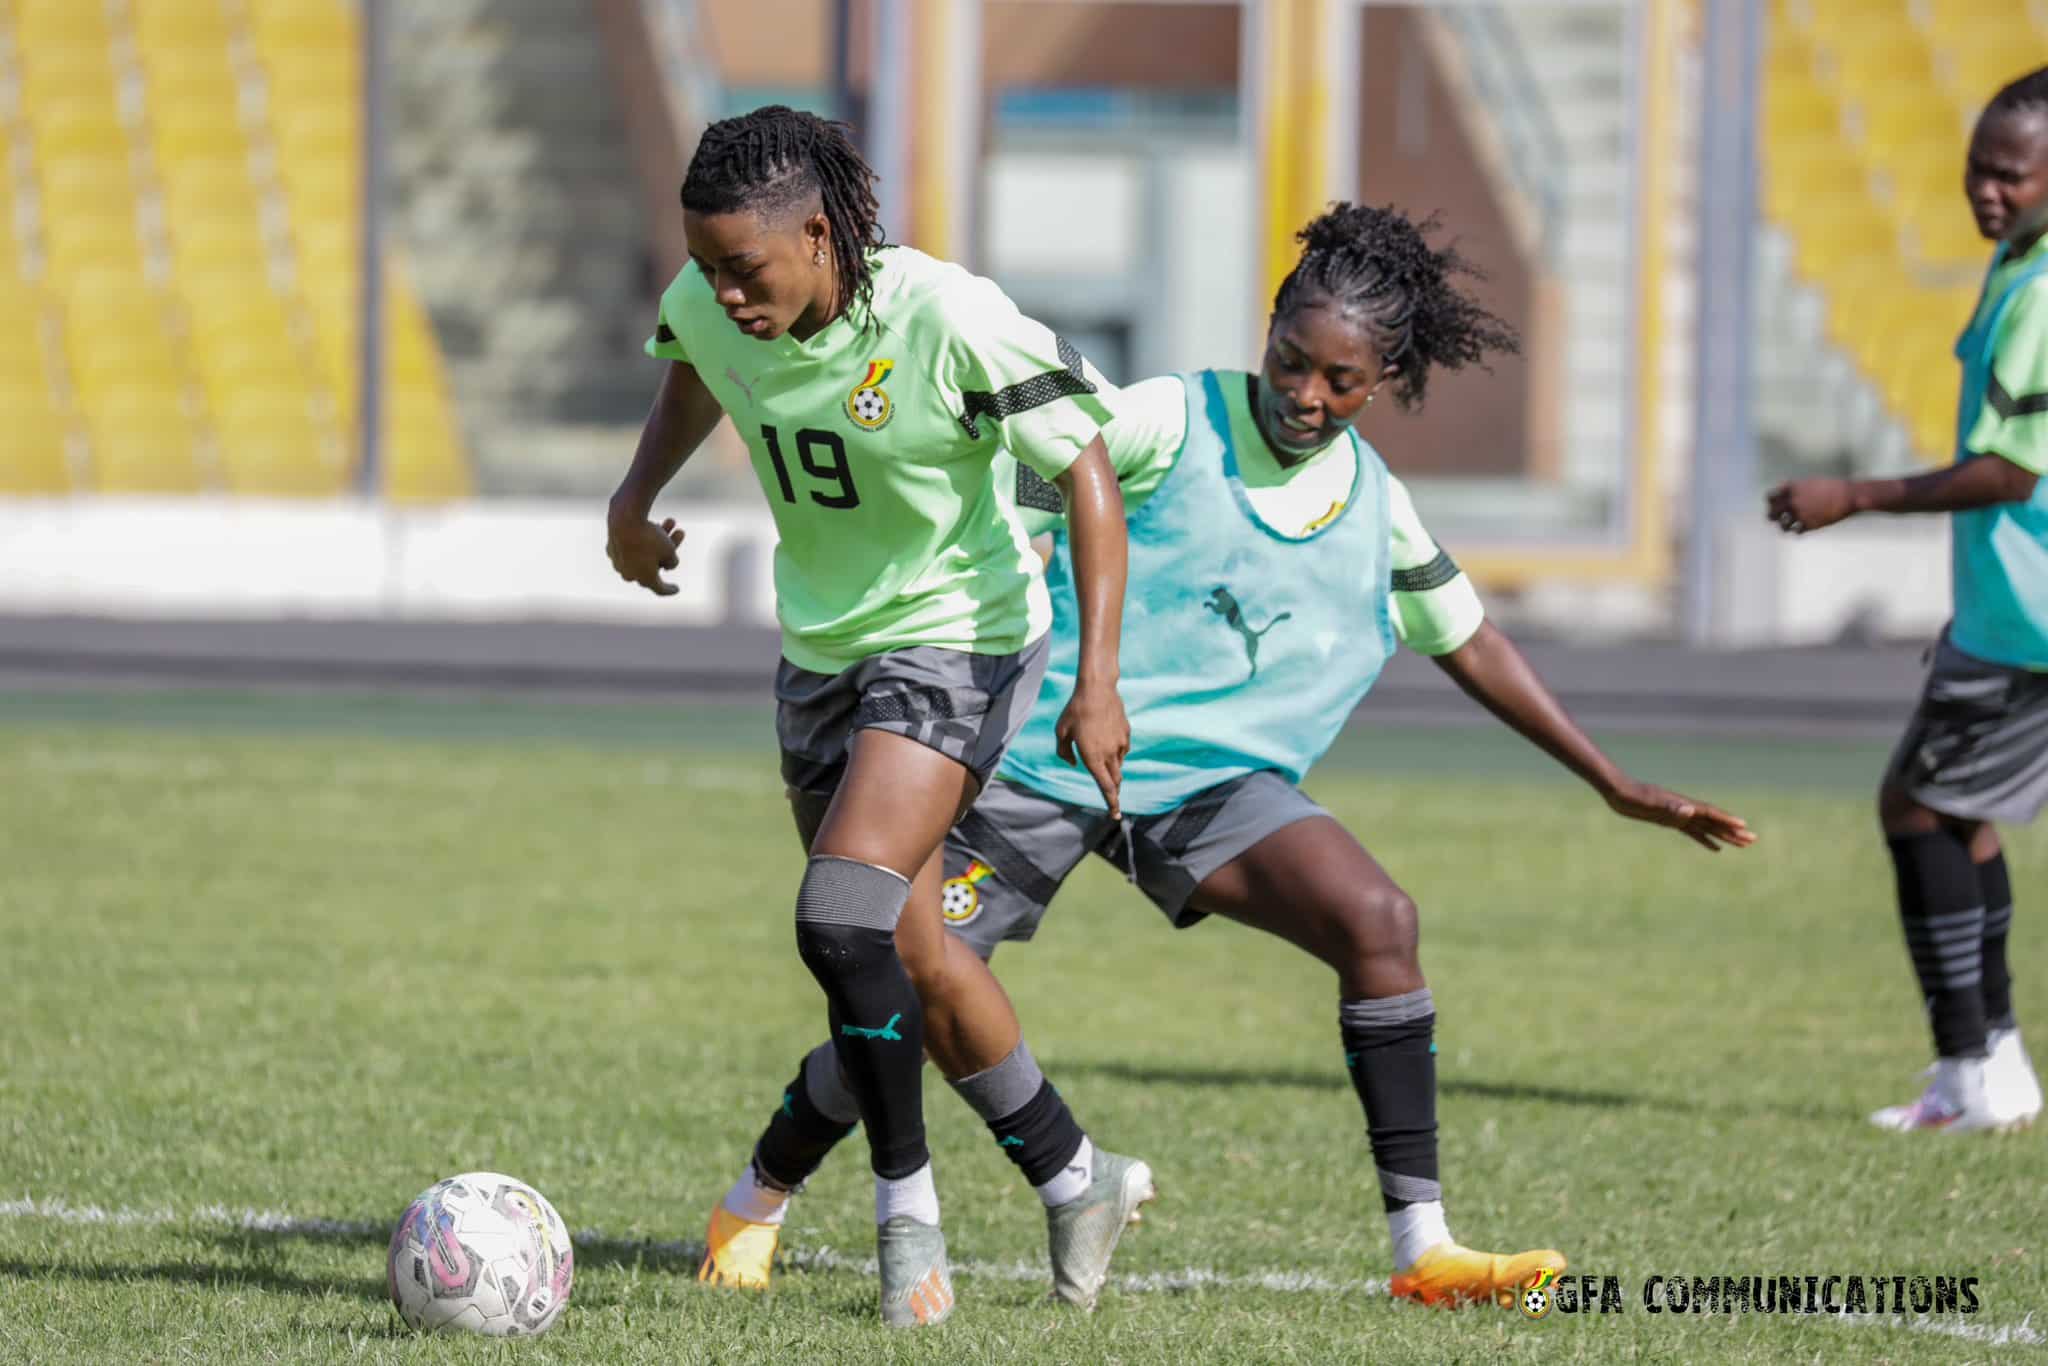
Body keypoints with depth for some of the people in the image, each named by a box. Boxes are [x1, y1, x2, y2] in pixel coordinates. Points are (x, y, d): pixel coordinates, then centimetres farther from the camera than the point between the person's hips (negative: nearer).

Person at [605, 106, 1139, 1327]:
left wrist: (1098, 681, -25)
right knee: (913, 966, 12)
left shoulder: (948, 321, -26)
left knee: (840, 924, -23)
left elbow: (1088, 474, -19)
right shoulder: (710, 309, -9)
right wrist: (637, 496, 1)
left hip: (956, 642, -7)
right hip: (822, 651, 7)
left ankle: (910, 1213, -10)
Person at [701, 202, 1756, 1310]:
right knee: (914, 990, -9)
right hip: (1045, 762, -3)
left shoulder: (1376, 507, 5)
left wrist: (1613, 785, 18)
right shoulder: (1170, 424, -10)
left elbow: (1470, 645, 17)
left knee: (1379, 919, -20)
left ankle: (1422, 1244, -18)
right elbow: (1009, 491, -4)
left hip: (1215, 790, 3)